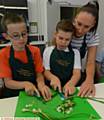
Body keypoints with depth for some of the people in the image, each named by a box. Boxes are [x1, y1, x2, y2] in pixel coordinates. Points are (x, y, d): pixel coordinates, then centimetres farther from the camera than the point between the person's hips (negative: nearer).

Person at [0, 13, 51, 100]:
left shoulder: (35, 51, -1)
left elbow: (39, 74, 0)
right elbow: (8, 82, -7)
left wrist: (41, 84, -22)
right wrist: (25, 84, -25)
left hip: (33, 93, 3)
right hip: (13, 96, -2)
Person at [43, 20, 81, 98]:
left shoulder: (75, 53, 7)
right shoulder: (48, 51, 6)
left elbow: (77, 73, -3)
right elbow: (46, 71, 4)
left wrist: (71, 84, -24)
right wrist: (53, 78, -18)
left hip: (69, 89, 1)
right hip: (53, 88, 0)